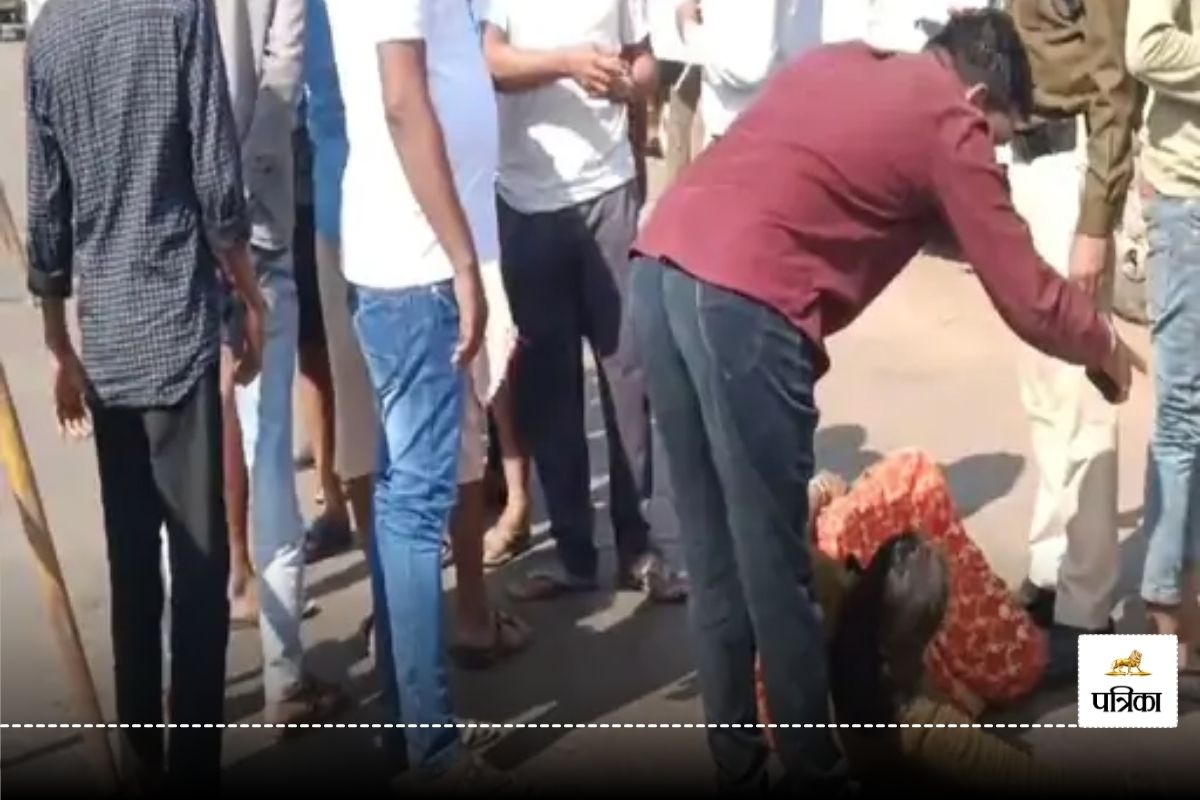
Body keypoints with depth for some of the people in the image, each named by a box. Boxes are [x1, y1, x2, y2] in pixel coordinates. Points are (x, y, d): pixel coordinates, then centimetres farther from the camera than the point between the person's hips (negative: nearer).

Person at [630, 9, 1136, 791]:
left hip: (660, 264, 8)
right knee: (775, 564, 6)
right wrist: (1106, 346, 28)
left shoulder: (839, 62, 26)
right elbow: (1027, 299, 8)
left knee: (715, 556, 16)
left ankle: (737, 760, 28)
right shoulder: (950, 124, 7)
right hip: (741, 300, -8)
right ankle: (814, 766, 21)